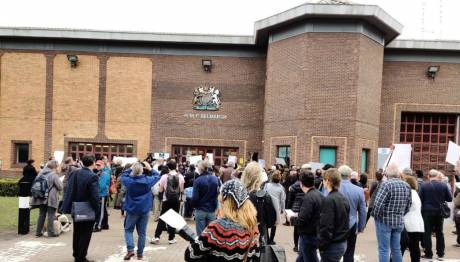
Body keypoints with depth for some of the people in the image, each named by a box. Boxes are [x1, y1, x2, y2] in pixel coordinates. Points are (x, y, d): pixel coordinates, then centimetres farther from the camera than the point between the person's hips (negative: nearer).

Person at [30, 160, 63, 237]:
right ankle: (50, 232, 2)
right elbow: (60, 187, -12)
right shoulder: (54, 175, -14)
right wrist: (60, 181, 8)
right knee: (51, 215, 1)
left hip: (41, 198, 6)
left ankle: (38, 232, 18)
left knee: (42, 215, 14)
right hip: (51, 199, -6)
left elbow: (35, 184, 11)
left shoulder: (41, 173, 5)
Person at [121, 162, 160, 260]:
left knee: (128, 230, 15)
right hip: (144, 210, 1)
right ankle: (140, 254, 14)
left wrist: (130, 168, 14)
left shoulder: (129, 181, -11)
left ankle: (130, 249, -3)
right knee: (142, 232, 9)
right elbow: (157, 176, 11)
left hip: (132, 209, -1)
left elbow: (123, 176, 12)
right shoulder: (147, 180, -9)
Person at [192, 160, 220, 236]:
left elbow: (195, 198, -13)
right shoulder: (216, 179, -3)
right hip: (212, 211, 3)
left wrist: (194, 205, 7)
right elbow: (219, 194, -1)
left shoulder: (198, 181, -12)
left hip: (200, 210, -2)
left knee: (200, 234, 6)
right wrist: (215, 206, 11)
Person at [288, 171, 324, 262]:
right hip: (315, 233, 9)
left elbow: (302, 220, -26)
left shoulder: (308, 197, -22)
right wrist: (298, 215, 13)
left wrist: (291, 219, -7)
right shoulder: (319, 194, 5)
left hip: (308, 236, -9)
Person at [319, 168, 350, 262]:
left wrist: (321, 246, -15)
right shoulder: (343, 198, 7)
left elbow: (326, 227, -22)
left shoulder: (329, 200, -19)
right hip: (343, 243, 8)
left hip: (332, 245, -8)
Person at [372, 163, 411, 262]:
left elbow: (378, 203, -22)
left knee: (384, 250, 1)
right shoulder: (407, 186, 4)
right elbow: (408, 206, 11)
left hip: (385, 220, -6)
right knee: (396, 249, 16)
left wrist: (376, 215, -6)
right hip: (399, 221, 6)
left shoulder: (386, 184, -16)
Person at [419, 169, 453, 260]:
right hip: (440, 212, 3)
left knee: (427, 233, 4)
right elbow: (450, 198, 0)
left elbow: (420, 199, -9)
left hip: (427, 211, -3)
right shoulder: (444, 185, -6)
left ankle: (428, 254, 4)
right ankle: (440, 253, 23)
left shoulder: (424, 186, -11)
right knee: (439, 232, 16)